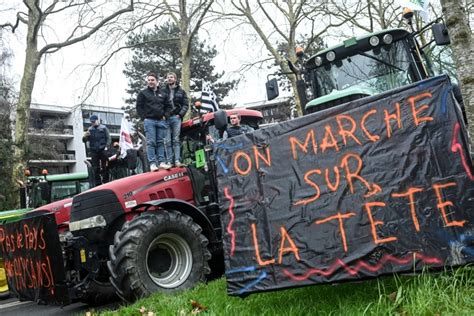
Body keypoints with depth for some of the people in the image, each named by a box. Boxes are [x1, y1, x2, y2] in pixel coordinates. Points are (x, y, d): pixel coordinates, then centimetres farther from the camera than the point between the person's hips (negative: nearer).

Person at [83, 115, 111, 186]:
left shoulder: (103, 128, 4)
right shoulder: (89, 129, 11)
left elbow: (108, 138, 1)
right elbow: (84, 140, 10)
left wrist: (106, 146, -12)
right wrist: (85, 136, -12)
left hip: (103, 150, -2)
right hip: (94, 151, 2)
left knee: (104, 167, 1)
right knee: (95, 169, 2)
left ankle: (106, 182, 8)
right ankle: (97, 184, 5)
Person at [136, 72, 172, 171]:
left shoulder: (163, 93, 15)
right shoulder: (143, 93, 6)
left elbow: (168, 106, 18)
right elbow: (139, 107, 3)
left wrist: (165, 116, 5)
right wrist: (144, 118, -5)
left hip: (161, 121, 3)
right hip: (149, 121, -3)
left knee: (161, 142, 4)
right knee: (151, 142, -6)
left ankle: (162, 162, 6)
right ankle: (152, 163, -8)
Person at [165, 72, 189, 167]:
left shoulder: (180, 91, 11)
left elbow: (186, 104, 7)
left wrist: (180, 114, -5)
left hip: (176, 117, -1)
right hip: (166, 118, 1)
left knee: (176, 140, -3)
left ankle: (177, 160, -6)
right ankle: (170, 160, 0)